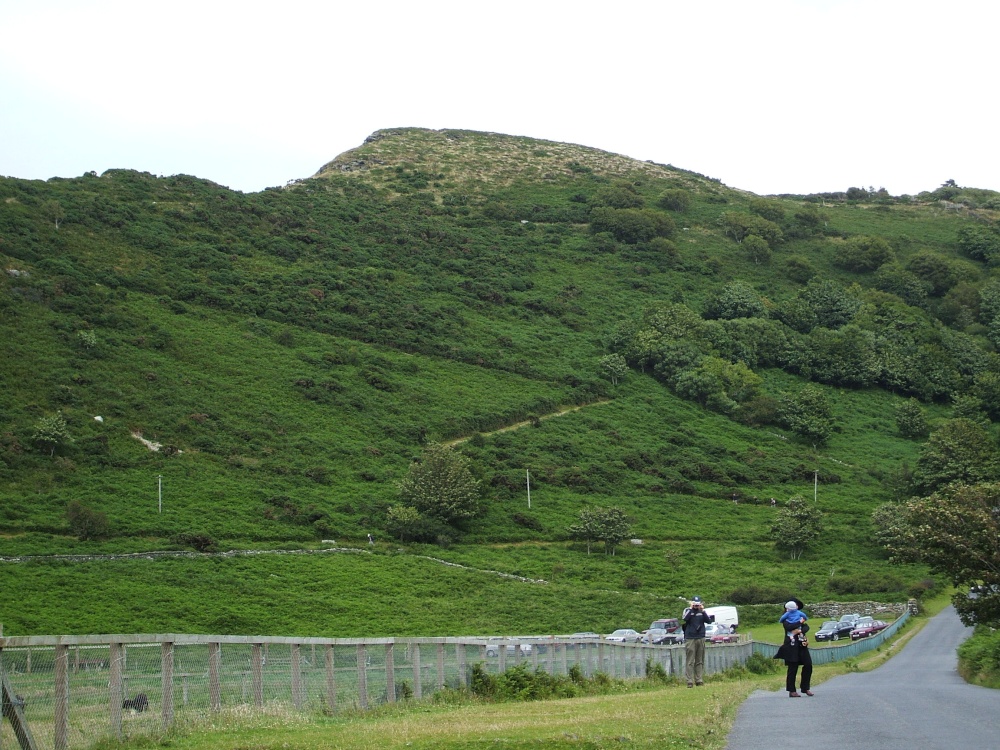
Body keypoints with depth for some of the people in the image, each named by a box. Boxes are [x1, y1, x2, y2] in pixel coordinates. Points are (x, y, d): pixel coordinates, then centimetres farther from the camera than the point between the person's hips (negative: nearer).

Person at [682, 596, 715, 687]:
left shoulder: (702, 611, 10)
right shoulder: (687, 610, 3)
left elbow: (709, 620, -2)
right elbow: (684, 619, -15)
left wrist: (702, 611, -10)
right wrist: (691, 609, -14)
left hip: (701, 639, 3)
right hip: (690, 639, -3)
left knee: (700, 661, 5)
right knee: (690, 661, -7)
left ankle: (699, 680, 7)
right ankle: (690, 681, -9)